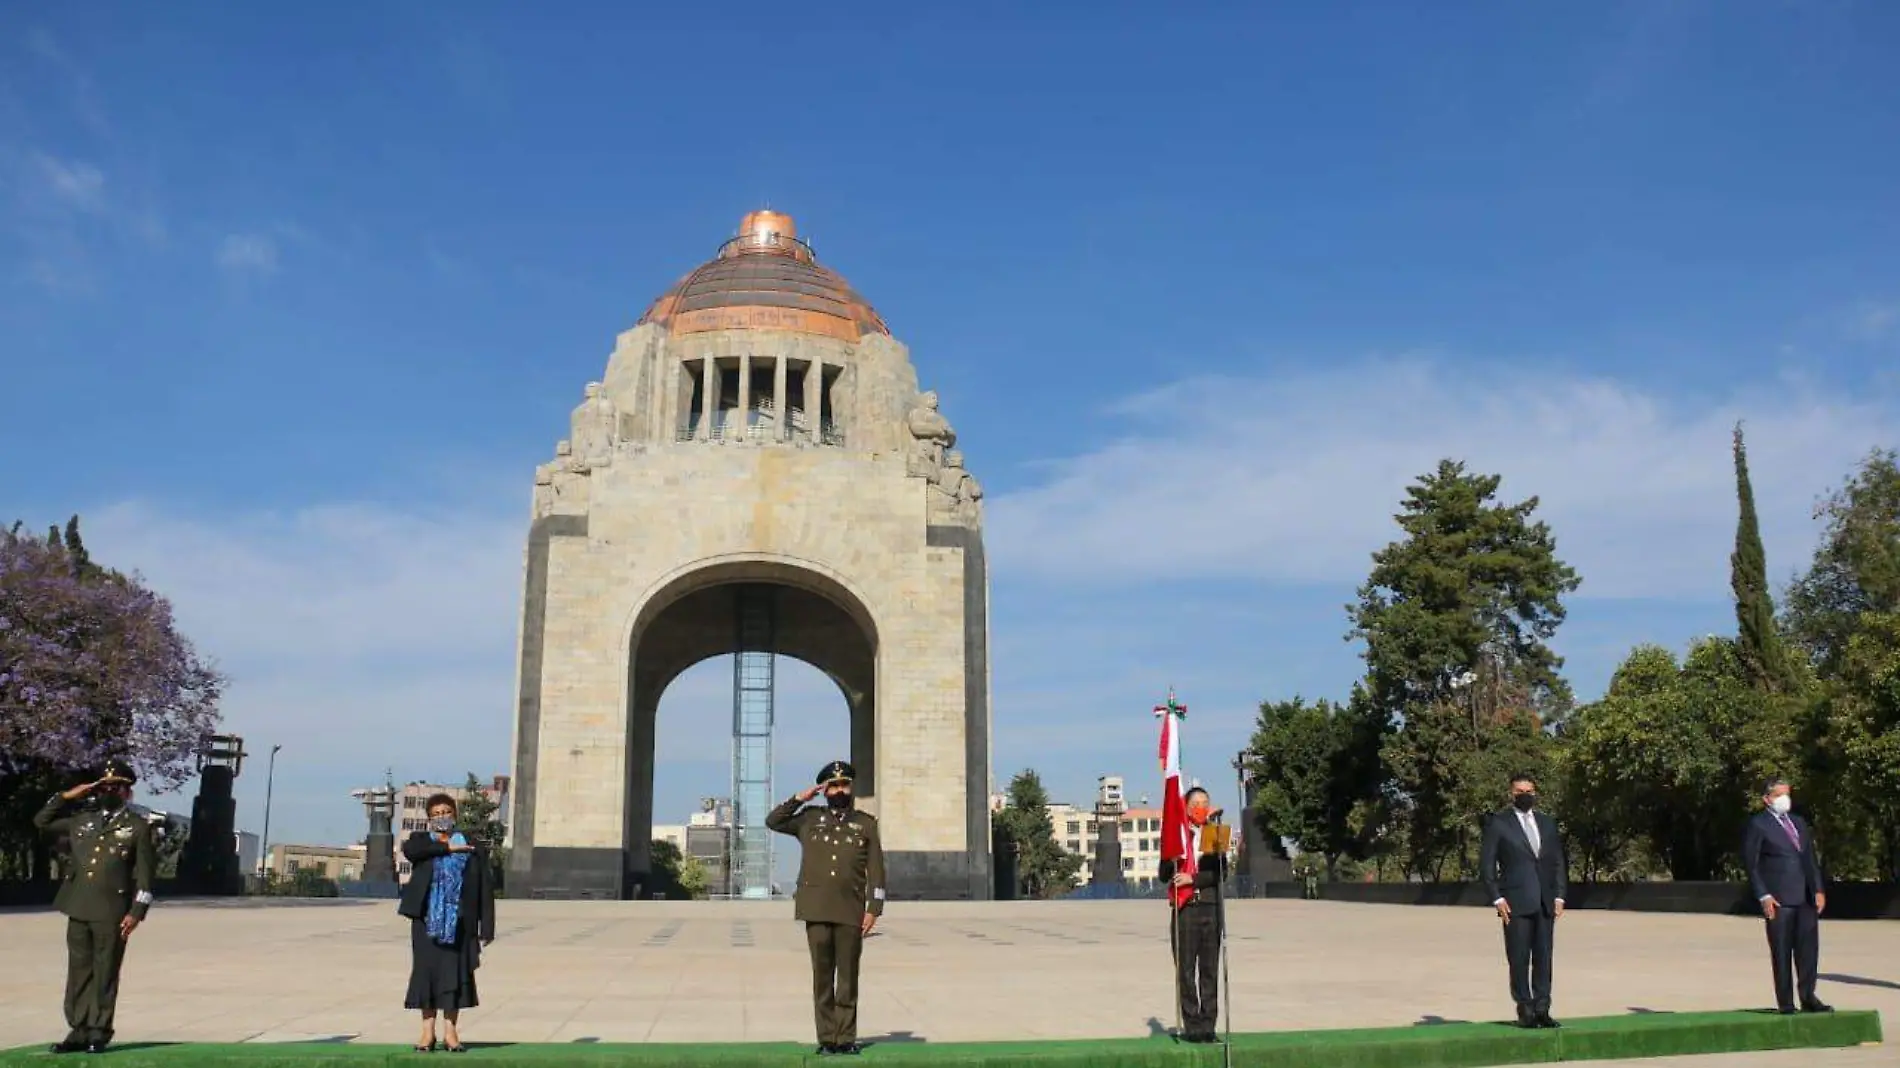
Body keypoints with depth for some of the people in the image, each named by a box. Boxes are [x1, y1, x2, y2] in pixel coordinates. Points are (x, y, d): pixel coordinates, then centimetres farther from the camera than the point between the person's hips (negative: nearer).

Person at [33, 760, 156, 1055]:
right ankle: (78, 1031, 14)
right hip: (78, 909, 4)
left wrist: (136, 913, -9)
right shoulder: (82, 819, 13)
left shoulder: (138, 827, 0)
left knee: (105, 974, 1)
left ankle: (99, 1032, 9)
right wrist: (67, 796, 8)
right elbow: (42, 821, 21)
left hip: (112, 912, -4)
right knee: (79, 971, 8)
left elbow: (145, 875, -2)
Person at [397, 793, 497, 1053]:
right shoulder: (421, 840, 10)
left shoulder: (472, 848, 7)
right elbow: (409, 850, -17)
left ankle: (450, 1031, 6)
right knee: (426, 969, 0)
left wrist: (486, 928, -4)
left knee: (455, 971, -1)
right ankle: (428, 1031, 7)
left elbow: (485, 888, 2)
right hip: (427, 919, 0)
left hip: (459, 921, 0)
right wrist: (447, 848, -12)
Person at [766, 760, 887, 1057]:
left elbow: (875, 870, 5)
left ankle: (846, 1038, 7)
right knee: (822, 976, 2)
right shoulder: (809, 819, 12)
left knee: (848, 977, 2)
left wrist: (874, 908, -3)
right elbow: (772, 821, 8)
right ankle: (826, 1038, 6)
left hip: (851, 911, 0)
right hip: (816, 910, 0)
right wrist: (800, 798, 2)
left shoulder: (866, 823, 9)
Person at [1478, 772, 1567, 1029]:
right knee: (1519, 958, -2)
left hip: (1545, 902, 4)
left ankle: (1542, 1009, 9)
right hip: (1516, 902, -4)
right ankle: (1525, 1010, 6)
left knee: (1544, 957, 3)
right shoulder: (1498, 823, 2)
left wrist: (1559, 895, 5)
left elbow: (1559, 861, 16)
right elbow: (1486, 863, -1)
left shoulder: (1547, 823, 15)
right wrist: (1496, 898, -8)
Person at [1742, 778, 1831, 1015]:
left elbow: (1811, 859, 18)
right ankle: (1786, 1004, 6)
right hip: (1778, 900, -6)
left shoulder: (1799, 823, 18)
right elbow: (1750, 863, -5)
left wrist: (1819, 889, 7)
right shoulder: (1758, 824, -2)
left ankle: (1808, 999, 18)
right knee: (1781, 954, 0)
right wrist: (1763, 896, -12)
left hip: (1806, 897, 6)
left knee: (1809, 949, 6)